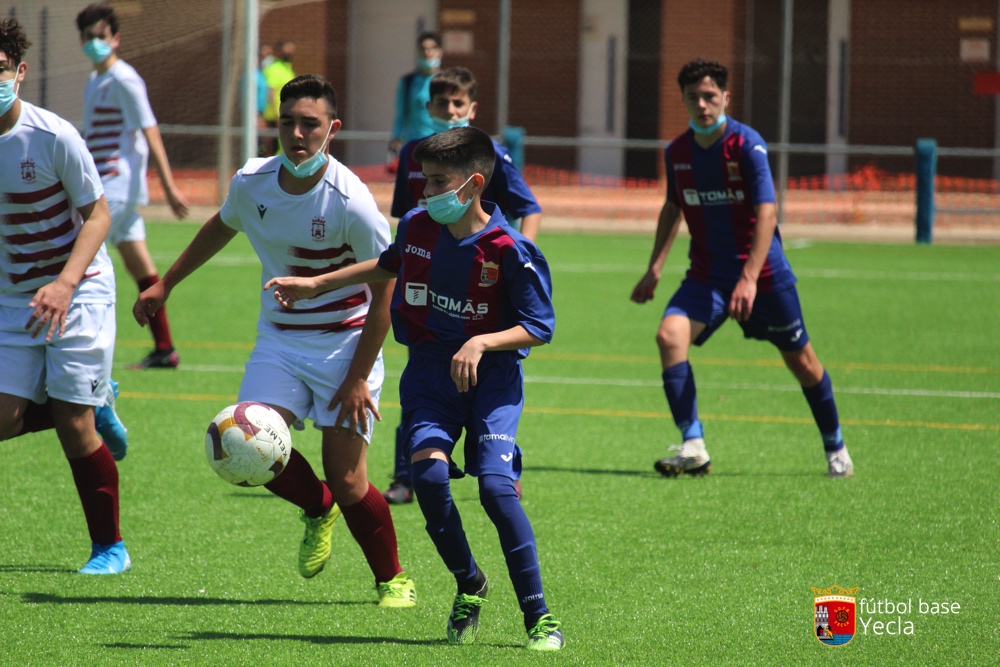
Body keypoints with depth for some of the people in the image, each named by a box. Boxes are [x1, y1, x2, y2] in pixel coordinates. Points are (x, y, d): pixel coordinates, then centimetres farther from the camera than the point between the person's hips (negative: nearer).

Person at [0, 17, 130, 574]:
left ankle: (110, 547, 11)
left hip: (78, 291, -5)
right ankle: (96, 405, 22)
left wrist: (65, 284, -24)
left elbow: (97, 215, -11)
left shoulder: (54, 137, -17)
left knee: (74, 427, -7)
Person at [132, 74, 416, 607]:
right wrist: (164, 285, 25)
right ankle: (317, 509, 17)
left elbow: (385, 289, -13)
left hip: (345, 344, -4)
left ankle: (392, 578, 16)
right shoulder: (251, 183, -5)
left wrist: (359, 377, -15)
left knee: (347, 483, -9)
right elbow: (220, 229, 19)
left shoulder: (350, 201, -20)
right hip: (278, 339, 4)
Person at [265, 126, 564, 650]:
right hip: (430, 369, 4)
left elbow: (539, 328, -11)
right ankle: (469, 587, 6)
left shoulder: (509, 249, -16)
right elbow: (391, 265, 24)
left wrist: (481, 343, -26)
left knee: (495, 485, -19)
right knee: (429, 472, -19)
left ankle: (538, 616, -9)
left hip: (491, 373, -4)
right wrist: (317, 285, 25)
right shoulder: (417, 227, 0)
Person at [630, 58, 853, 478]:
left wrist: (749, 279, -33)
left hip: (764, 273, -4)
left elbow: (766, 213, -24)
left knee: (800, 360, 7)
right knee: (670, 335, -22)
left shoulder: (747, 145, -17)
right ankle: (693, 448, -22)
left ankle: (835, 448, 31)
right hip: (707, 274, 4)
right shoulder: (677, 152, 0)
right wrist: (655, 267, 12)